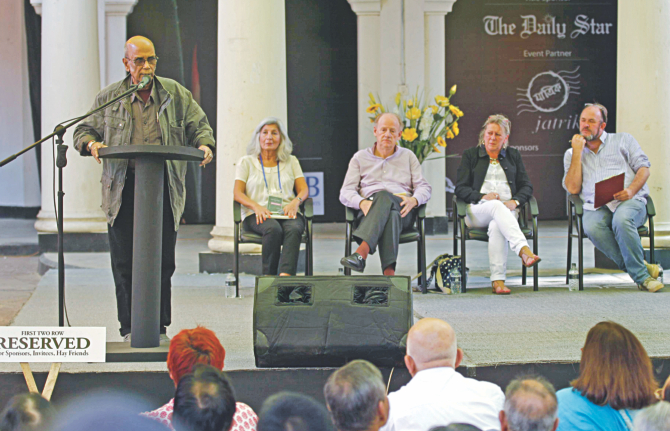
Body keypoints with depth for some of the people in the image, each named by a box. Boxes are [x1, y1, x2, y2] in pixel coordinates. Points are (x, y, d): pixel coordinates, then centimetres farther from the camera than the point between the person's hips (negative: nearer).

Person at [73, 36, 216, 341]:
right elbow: (84, 130, 13)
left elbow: (199, 125, 14)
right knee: (125, 262, -1)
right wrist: (91, 144, -10)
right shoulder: (109, 98, 9)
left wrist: (204, 144, -8)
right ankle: (129, 329, 7)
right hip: (123, 187, -1)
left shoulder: (175, 94, 11)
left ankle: (159, 327, 11)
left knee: (163, 261, 1)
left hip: (165, 188, 1)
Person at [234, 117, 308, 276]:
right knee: (273, 229, -39)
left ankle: (285, 277, -55)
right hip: (257, 216, -1)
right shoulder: (247, 162, 19)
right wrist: (255, 206, -14)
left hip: (287, 214, 1)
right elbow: (237, 193, 7)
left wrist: (296, 202, -10)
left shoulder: (291, 162, 24)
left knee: (293, 229, -37)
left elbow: (304, 190, 15)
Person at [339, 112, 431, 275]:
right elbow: (345, 192, 10)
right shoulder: (360, 158, 22)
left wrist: (413, 200, -11)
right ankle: (389, 271, -61)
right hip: (368, 212, 0)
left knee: (384, 197, -39)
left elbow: (424, 188, 15)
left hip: (402, 210, 0)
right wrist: (362, 202, -15)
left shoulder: (408, 156, 25)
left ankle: (362, 252, -62)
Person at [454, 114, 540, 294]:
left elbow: (527, 186, 13)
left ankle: (498, 280, -46)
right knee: (497, 206, -38)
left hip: (506, 210, 1)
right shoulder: (470, 155, 14)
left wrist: (515, 201, -8)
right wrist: (483, 197, -12)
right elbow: (460, 189, 5)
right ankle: (524, 251, -57)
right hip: (477, 210, -1)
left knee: (496, 226, -37)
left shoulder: (513, 155, 20)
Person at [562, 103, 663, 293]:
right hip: (596, 207, 1)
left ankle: (641, 275, -27)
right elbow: (573, 188, 7)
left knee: (621, 220, -38)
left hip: (630, 202, -1)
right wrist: (577, 152, 5)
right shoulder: (572, 154, 22)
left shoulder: (623, 140, 19)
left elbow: (643, 168, 9)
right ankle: (640, 270, -30)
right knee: (591, 227, -36)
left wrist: (631, 190, -11)